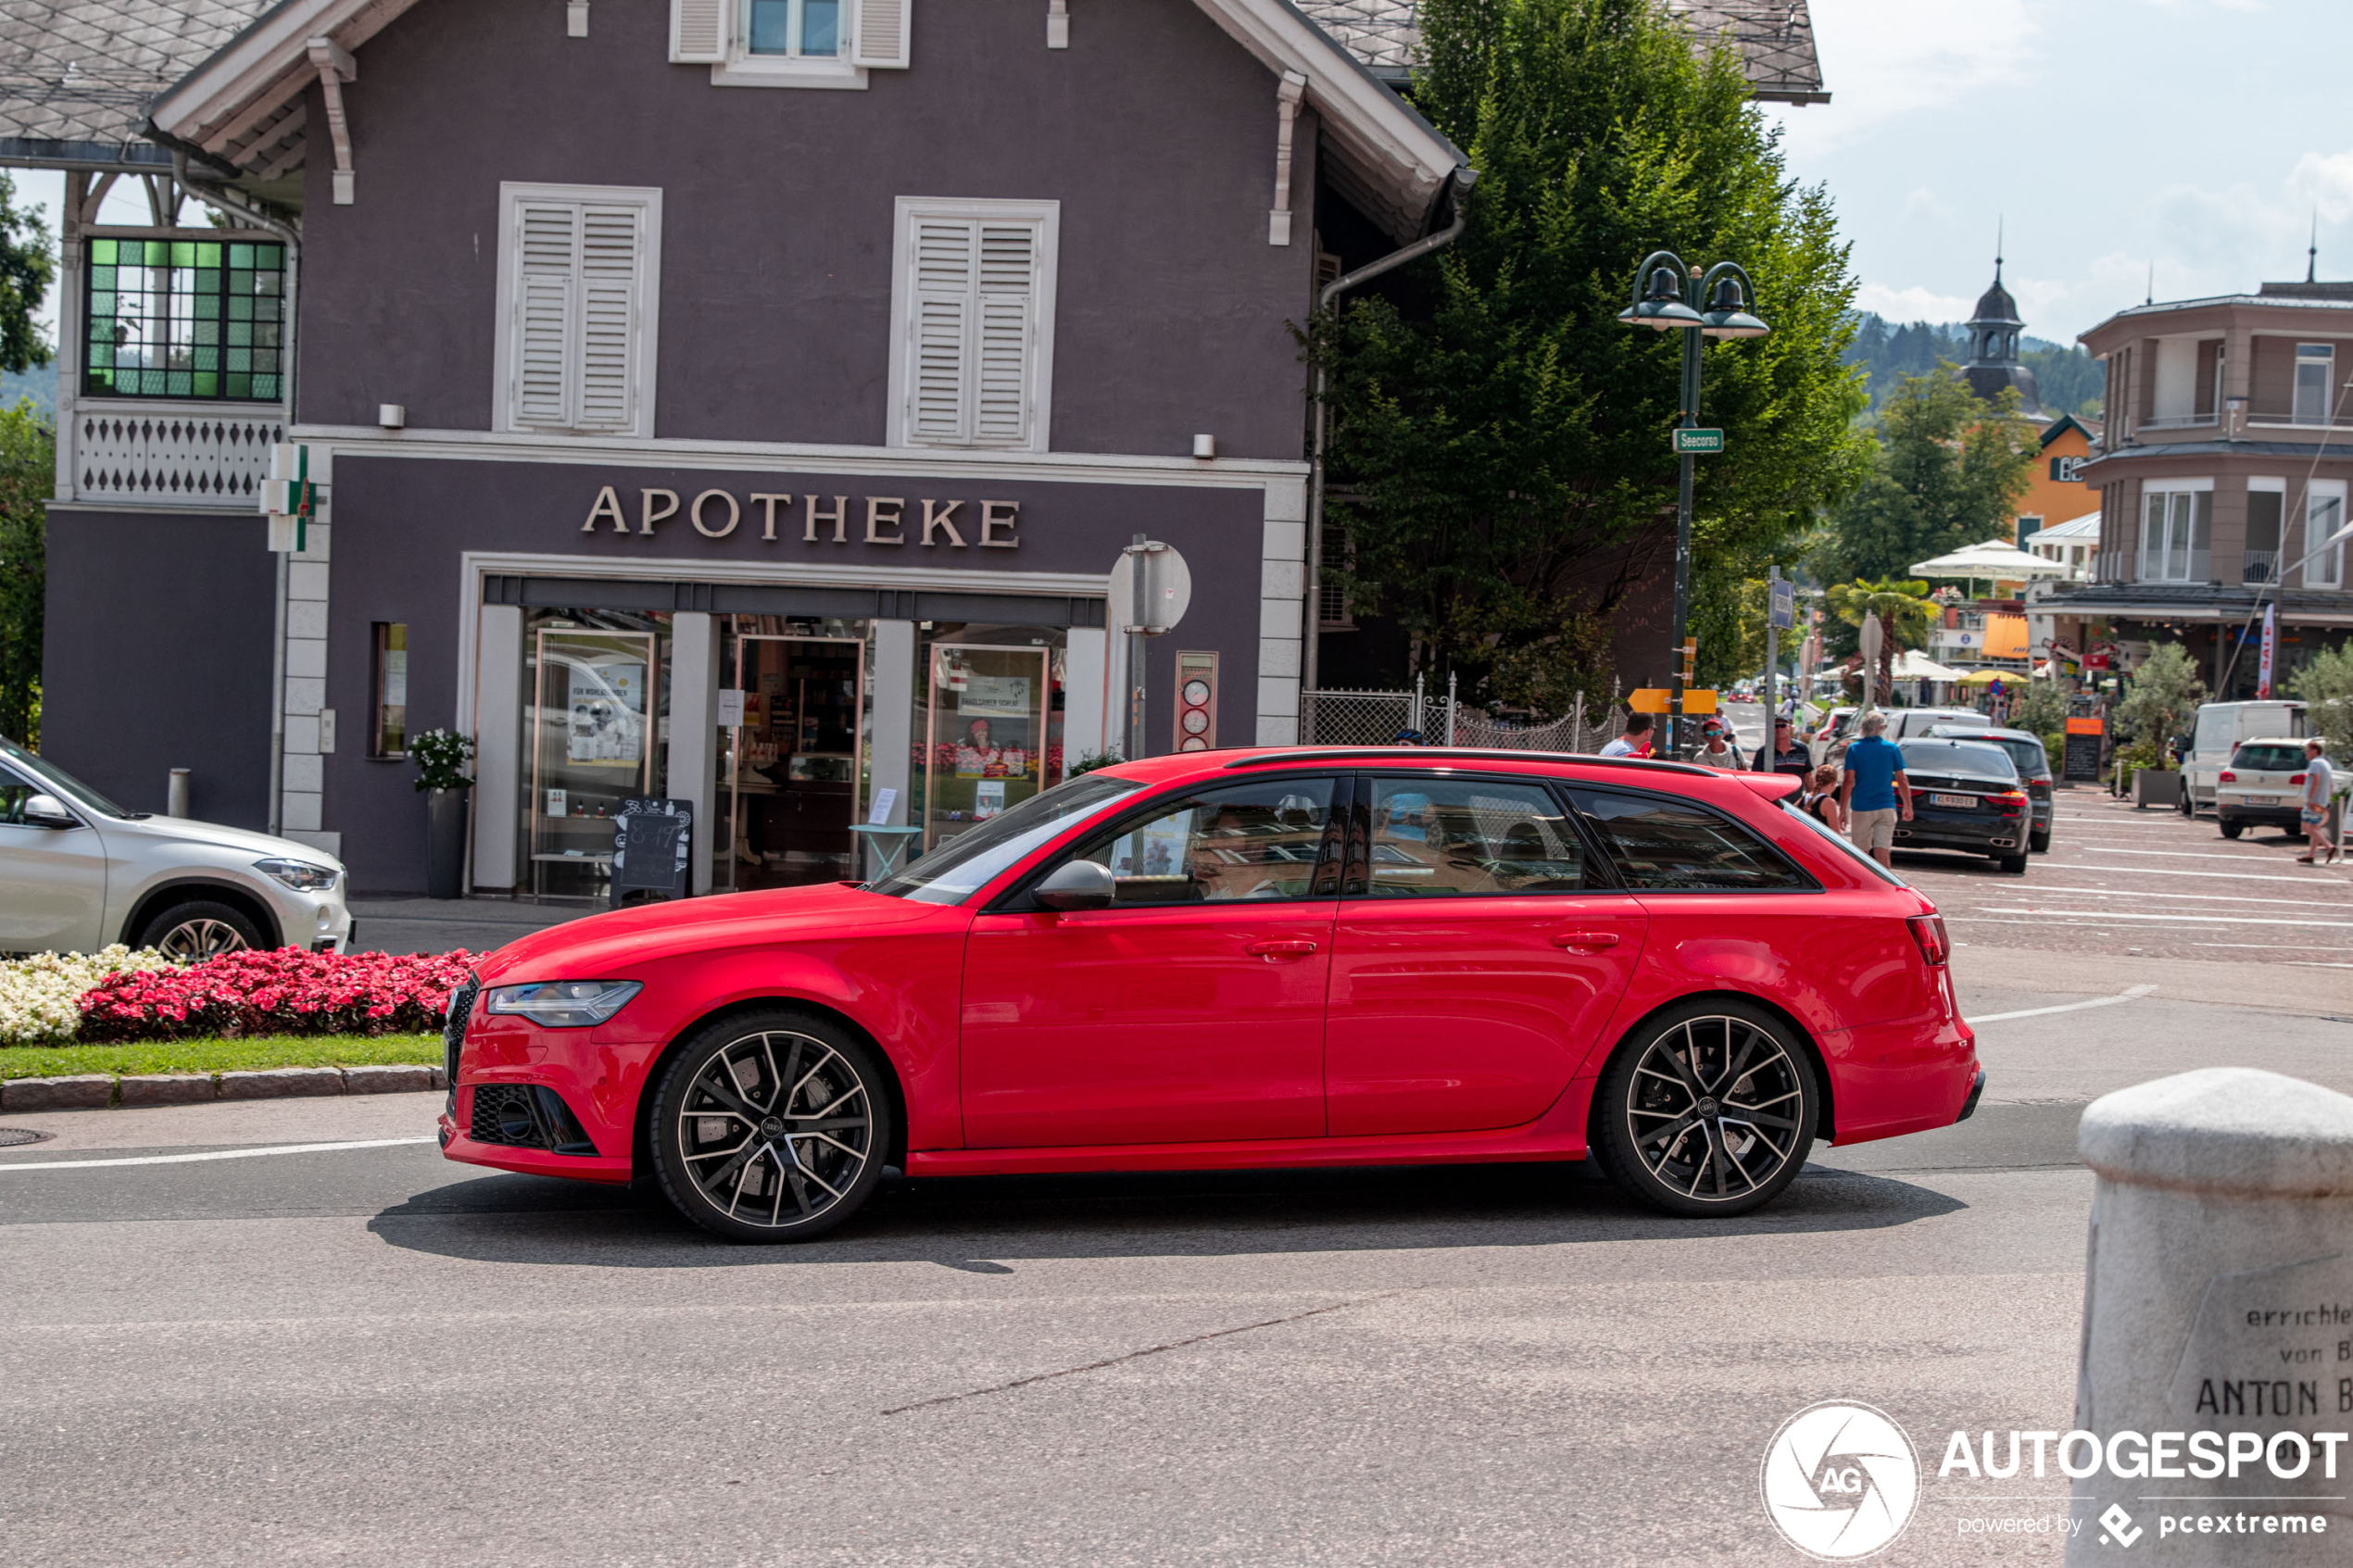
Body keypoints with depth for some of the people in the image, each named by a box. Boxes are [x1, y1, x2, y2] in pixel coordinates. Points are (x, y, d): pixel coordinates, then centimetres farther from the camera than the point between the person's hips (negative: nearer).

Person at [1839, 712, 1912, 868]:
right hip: (1887, 807, 1)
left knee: (1862, 853, 12)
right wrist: (1907, 806, 15)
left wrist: (1842, 810, -4)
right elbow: (1902, 781, 4)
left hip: (1861, 808, -1)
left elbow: (1849, 781, -8)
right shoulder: (1893, 749, 1)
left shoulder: (1854, 749, -4)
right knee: (1883, 852, -4)